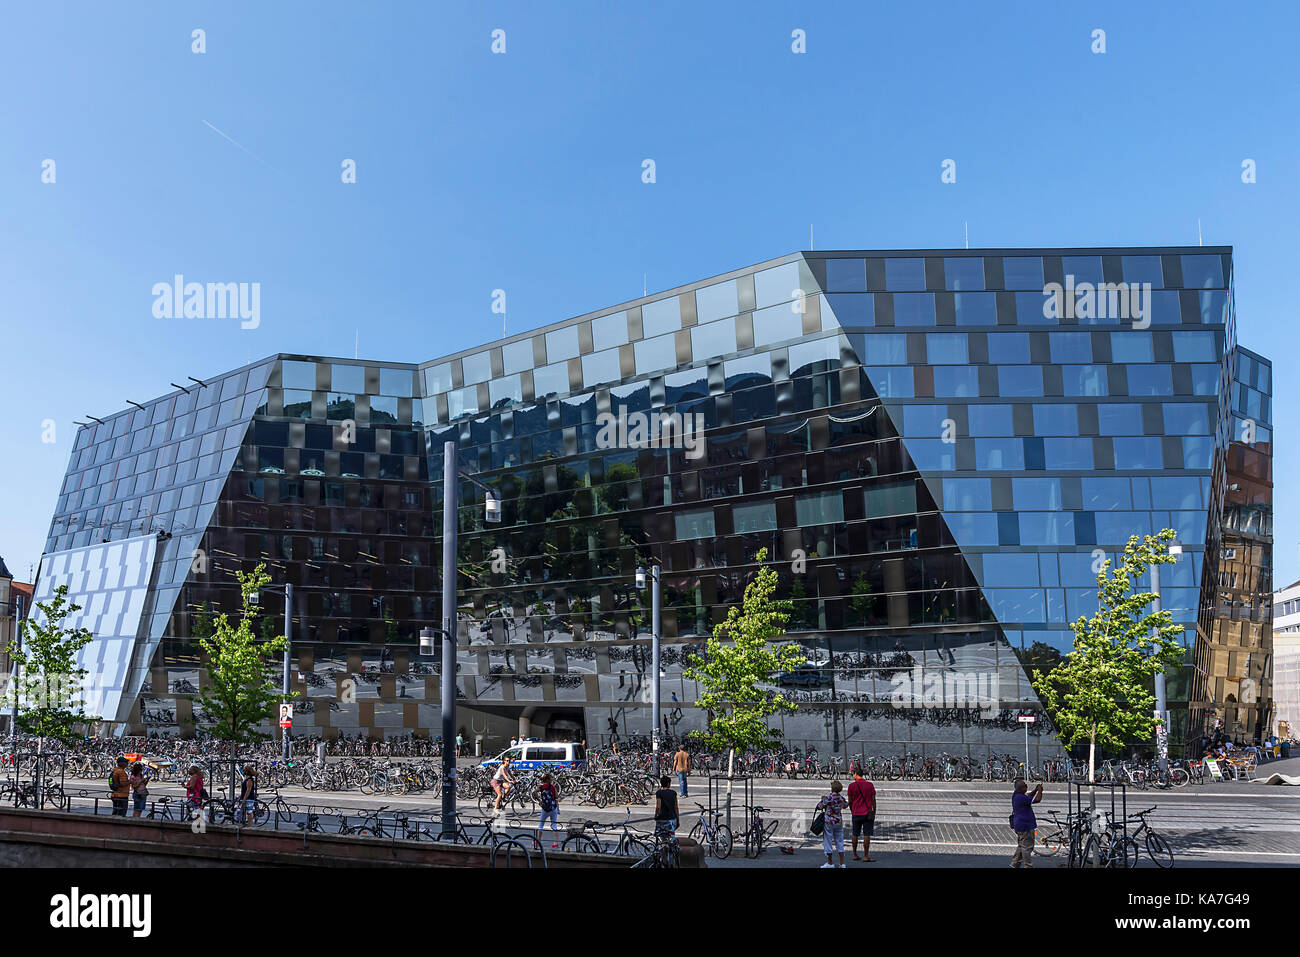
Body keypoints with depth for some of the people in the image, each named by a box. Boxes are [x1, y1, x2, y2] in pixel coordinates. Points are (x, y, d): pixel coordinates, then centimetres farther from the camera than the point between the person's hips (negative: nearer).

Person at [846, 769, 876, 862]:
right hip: (868, 814, -1)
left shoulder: (852, 786, -3)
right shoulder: (870, 785, -1)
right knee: (867, 835, 0)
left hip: (856, 813, 1)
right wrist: (874, 812, 8)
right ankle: (865, 856, -1)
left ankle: (855, 855, 17)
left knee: (855, 835, 12)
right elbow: (873, 800, 0)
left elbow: (850, 801, 1)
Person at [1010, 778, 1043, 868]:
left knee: (1021, 846, 20)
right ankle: (1028, 865, 2)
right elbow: (1036, 800, -21)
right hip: (1025, 827, -11)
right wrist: (1040, 791, -5)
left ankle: (1015, 864, 26)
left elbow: (1029, 796, 20)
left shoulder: (1016, 795, 6)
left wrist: (1036, 789, 6)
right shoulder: (1020, 798, -25)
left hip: (1019, 826, 11)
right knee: (1027, 847, -3)